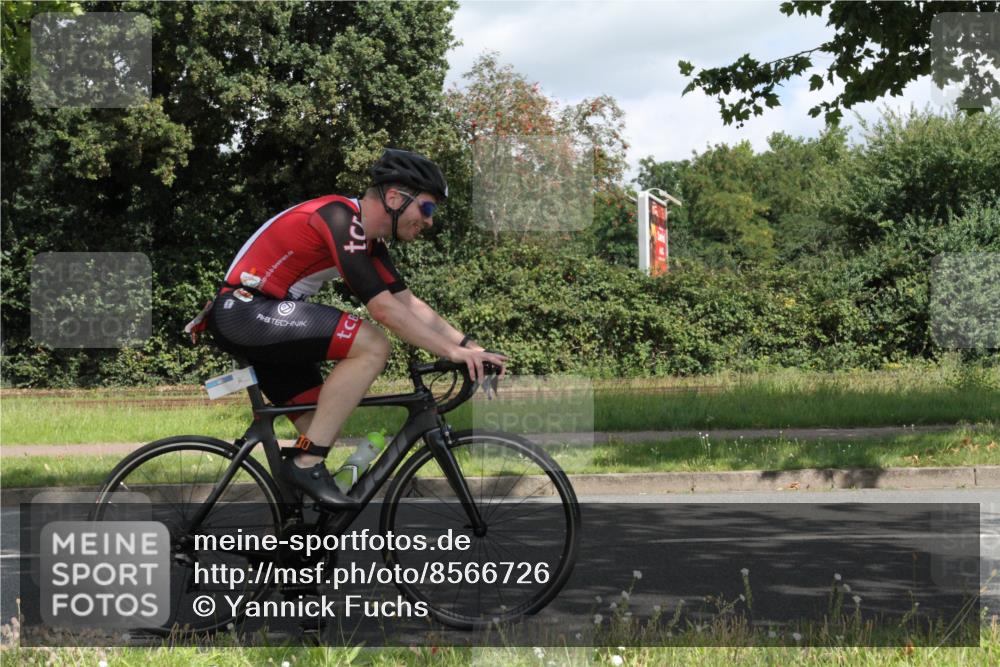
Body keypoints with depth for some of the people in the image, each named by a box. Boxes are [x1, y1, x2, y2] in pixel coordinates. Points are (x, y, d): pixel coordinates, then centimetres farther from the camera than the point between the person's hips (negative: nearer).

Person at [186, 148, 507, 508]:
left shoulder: (369, 240, 13)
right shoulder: (341, 218, -18)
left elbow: (409, 304, 12)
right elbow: (383, 308, -23)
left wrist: (469, 344, 1)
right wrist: (452, 351, -20)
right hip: (244, 308, -11)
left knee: (324, 430, 9)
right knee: (372, 346, -21)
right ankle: (307, 464, -17)